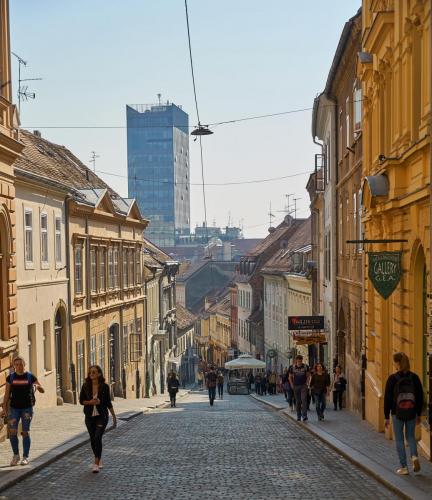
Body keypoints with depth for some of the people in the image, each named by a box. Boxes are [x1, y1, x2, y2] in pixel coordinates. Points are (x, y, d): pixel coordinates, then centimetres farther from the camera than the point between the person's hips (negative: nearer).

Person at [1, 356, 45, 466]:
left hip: (27, 408, -1)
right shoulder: (10, 377, 4)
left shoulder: (30, 377, 0)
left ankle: (25, 457, 10)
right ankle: (16, 455, 10)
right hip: (14, 408, 1)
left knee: (25, 432, 1)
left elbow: (42, 390, 0)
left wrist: (38, 387, -23)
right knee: (12, 432, -7)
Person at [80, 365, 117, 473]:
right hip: (90, 416, 3)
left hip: (102, 416, -3)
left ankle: (96, 463, -12)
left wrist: (114, 416, 6)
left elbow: (108, 402, 3)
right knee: (93, 440, 10)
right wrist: (90, 402, -16)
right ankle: (99, 460, 31)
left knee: (97, 438, -17)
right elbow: (81, 400, 4)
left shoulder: (104, 387, -6)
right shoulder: (86, 386, -3)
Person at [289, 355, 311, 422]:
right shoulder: (292, 367, -2)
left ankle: (304, 416, -18)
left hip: (303, 386, -1)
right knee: (298, 401, 6)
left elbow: (308, 375, 7)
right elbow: (290, 377, 8)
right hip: (296, 386, 1)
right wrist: (292, 385, 0)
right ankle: (298, 416, 14)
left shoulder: (306, 366, -3)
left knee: (304, 400, -14)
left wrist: (307, 383, -4)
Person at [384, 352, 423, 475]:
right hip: (412, 413, 3)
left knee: (399, 440, 7)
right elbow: (420, 397, 5)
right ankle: (414, 456, -7)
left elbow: (387, 398, -6)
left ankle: (404, 467, 7)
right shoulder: (414, 377, 0)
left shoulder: (392, 378, -9)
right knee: (410, 436, 19)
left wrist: (386, 417, 1)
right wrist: (418, 414, 16)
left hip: (397, 414, -3)